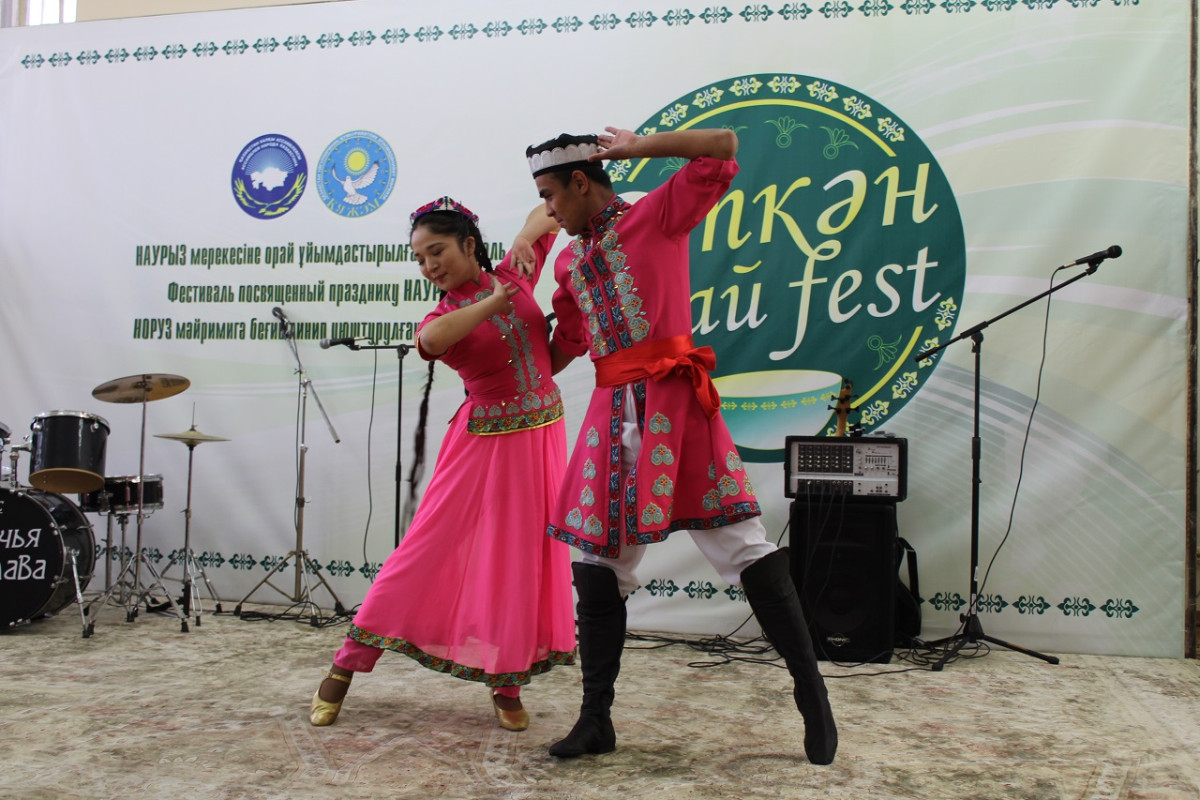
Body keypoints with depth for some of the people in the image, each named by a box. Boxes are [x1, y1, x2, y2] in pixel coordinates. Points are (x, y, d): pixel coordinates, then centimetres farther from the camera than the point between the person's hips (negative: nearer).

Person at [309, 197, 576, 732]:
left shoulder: (512, 275, 4)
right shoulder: (444, 315, -5)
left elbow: (547, 212, 16)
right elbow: (430, 339, -31)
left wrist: (524, 237, -6)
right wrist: (496, 302, -24)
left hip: (541, 437, 3)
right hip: (484, 443, -3)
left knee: (527, 559, 5)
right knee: (430, 549, -2)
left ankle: (507, 684, 19)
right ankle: (346, 666, 12)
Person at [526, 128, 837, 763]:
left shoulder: (658, 214, 3)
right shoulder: (570, 261, 20)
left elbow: (724, 146, -6)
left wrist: (636, 146, -3)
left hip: (671, 398, -6)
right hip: (612, 407, 6)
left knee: (741, 543, -5)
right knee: (600, 559, 6)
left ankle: (812, 694, 8)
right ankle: (595, 720, 17)